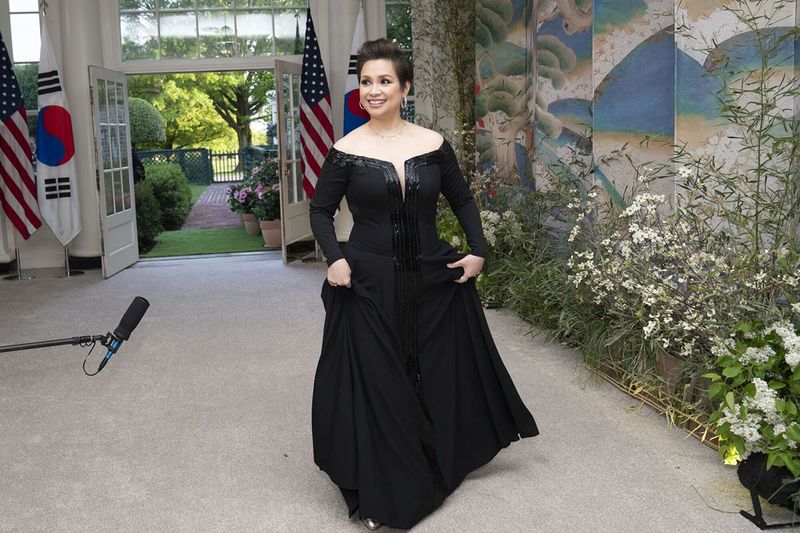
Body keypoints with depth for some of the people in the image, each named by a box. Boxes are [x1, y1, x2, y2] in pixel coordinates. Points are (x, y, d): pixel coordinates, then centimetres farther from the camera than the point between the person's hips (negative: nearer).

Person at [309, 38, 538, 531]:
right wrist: (335, 258, -13)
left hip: (433, 280, 3)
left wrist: (478, 250, -2)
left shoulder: (433, 144, 0)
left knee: (442, 374, 14)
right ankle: (382, 489, 18)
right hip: (370, 285, -2)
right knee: (374, 382, 3)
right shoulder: (346, 151, -5)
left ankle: (442, 464, 39)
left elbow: (463, 200, 10)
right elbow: (321, 210, 3)